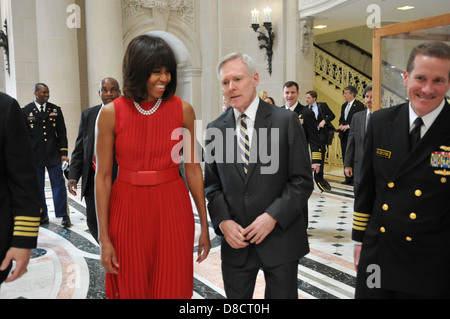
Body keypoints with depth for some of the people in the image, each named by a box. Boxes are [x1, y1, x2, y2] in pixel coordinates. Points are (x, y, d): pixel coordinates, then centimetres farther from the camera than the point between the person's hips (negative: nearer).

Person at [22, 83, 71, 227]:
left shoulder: (55, 109, 6)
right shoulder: (25, 111, 2)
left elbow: (62, 133, 6)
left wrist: (64, 153, 0)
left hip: (53, 155, 0)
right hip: (34, 156, 0)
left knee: (59, 185, 0)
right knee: (37, 187, 8)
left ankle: (64, 215, 6)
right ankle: (42, 215, 21)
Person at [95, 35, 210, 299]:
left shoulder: (183, 110, -3)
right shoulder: (112, 113, -6)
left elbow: (193, 170, 1)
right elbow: (103, 176, -3)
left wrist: (204, 225, 3)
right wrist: (104, 238, -4)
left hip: (172, 210, 1)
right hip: (128, 210, 0)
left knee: (174, 288, 10)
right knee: (131, 289, 14)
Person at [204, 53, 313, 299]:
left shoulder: (285, 121, -5)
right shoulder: (215, 129, 4)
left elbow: (302, 181, -6)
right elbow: (211, 184, 8)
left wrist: (273, 217, -15)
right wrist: (223, 222, -7)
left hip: (279, 238, -2)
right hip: (234, 241, 3)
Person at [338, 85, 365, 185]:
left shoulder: (359, 105, -7)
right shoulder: (344, 105, 17)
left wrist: (348, 126, -17)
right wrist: (341, 125, 3)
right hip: (344, 134, 8)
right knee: (345, 156, 9)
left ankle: (354, 178, 1)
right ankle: (347, 178, 16)